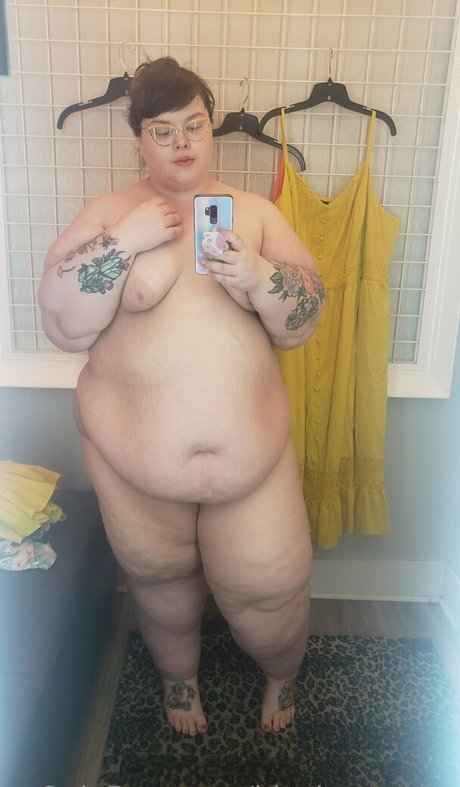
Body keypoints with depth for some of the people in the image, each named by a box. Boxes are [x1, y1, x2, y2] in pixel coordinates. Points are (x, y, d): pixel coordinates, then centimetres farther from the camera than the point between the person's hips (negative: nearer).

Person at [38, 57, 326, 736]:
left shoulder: (256, 213, 3)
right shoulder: (108, 214, -1)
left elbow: (303, 323, -2)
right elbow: (64, 327, -10)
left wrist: (257, 276, -21)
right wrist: (124, 241, -20)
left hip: (253, 460, 1)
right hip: (136, 466, 0)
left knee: (269, 598, 13)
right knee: (163, 588, 23)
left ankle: (282, 675, 51)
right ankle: (178, 677, 56)